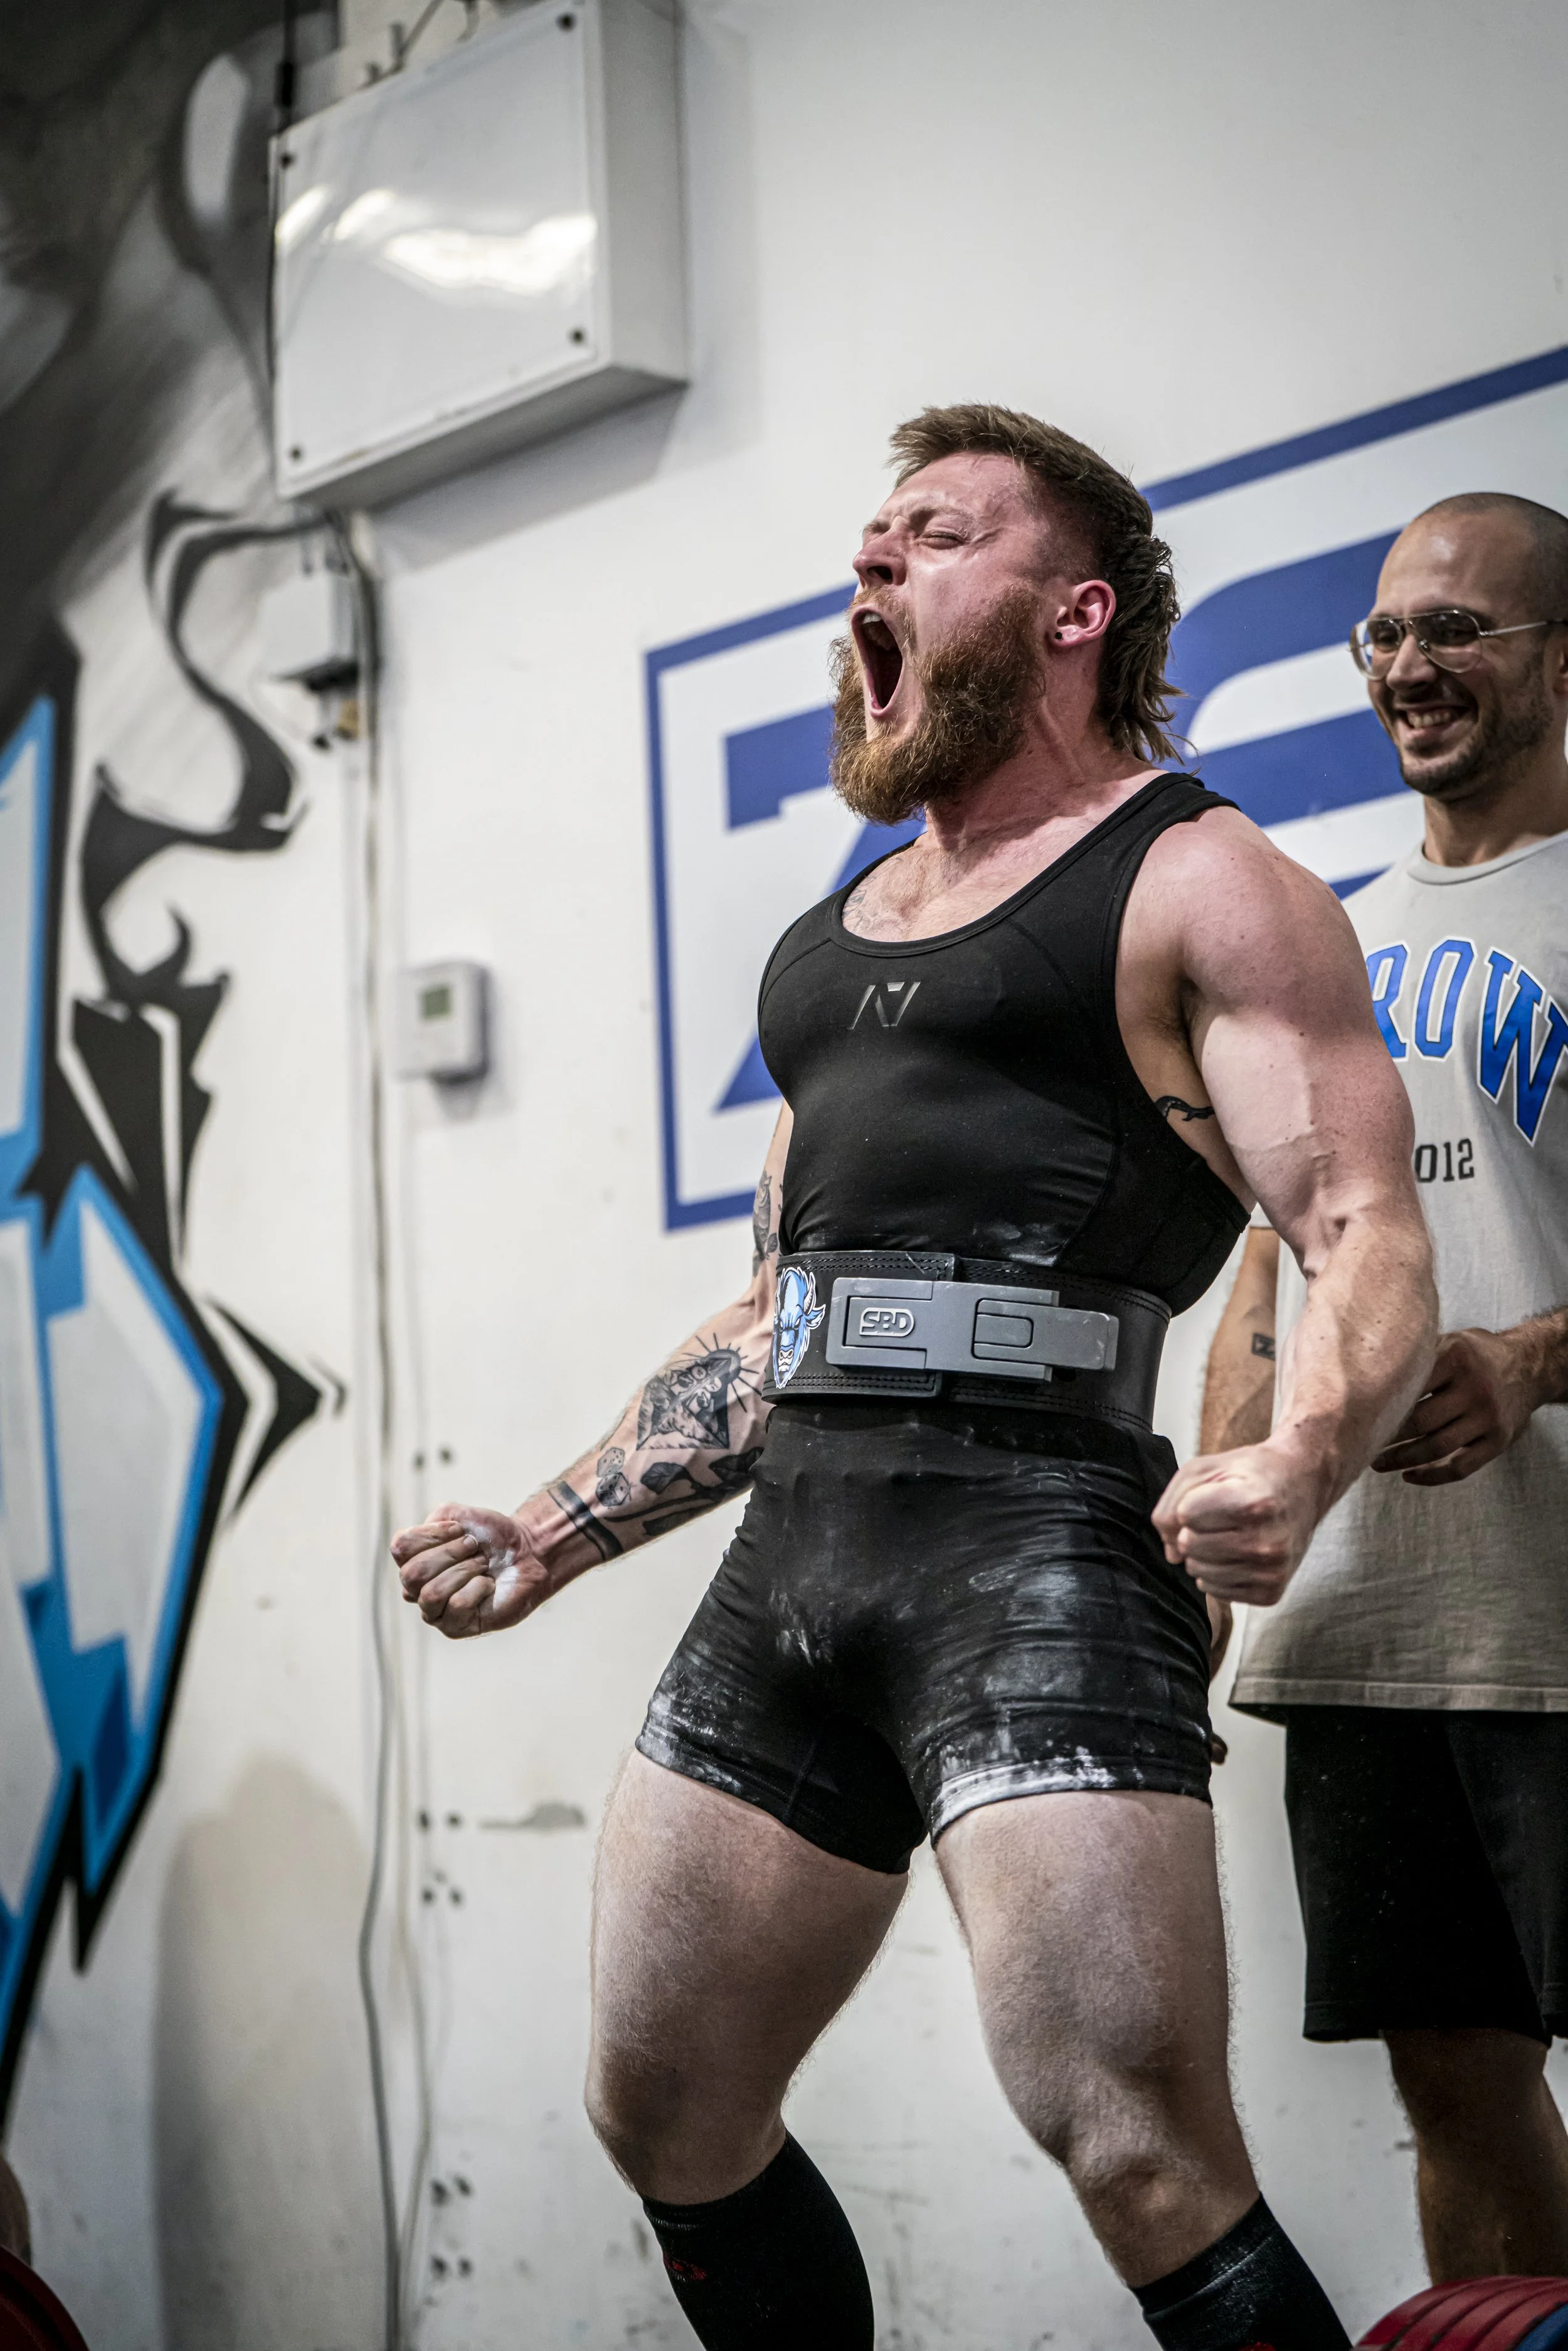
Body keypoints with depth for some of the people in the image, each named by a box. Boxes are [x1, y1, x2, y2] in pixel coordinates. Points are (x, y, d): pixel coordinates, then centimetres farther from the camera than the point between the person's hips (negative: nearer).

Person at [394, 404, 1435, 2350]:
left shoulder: (1195, 883, 2)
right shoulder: (836, 936, 25)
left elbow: (1367, 1238, -10)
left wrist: (1295, 1466, -30)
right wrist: (554, 1534, 22)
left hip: (1038, 1549, -8)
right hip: (792, 1550, 8)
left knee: (1142, 2166, -17)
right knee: (664, 2120, 12)